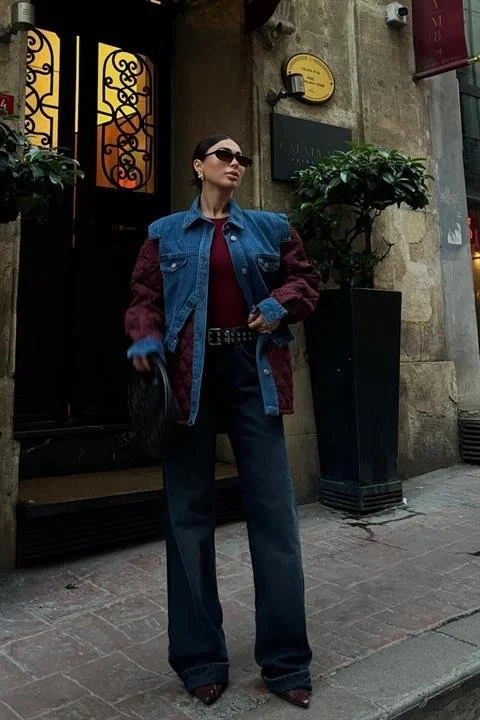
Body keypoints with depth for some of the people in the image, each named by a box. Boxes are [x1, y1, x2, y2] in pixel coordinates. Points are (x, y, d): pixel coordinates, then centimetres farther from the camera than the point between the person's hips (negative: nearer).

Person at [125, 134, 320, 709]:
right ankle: (200, 658, 20)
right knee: (188, 512, 4)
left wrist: (281, 304, -4)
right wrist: (145, 340, -12)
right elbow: (144, 297, 8)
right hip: (189, 375, 0)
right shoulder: (165, 233, 12)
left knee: (274, 509, 0)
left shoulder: (269, 227, 15)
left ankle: (285, 659, 16)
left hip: (252, 371, 1)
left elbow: (305, 279, 17)